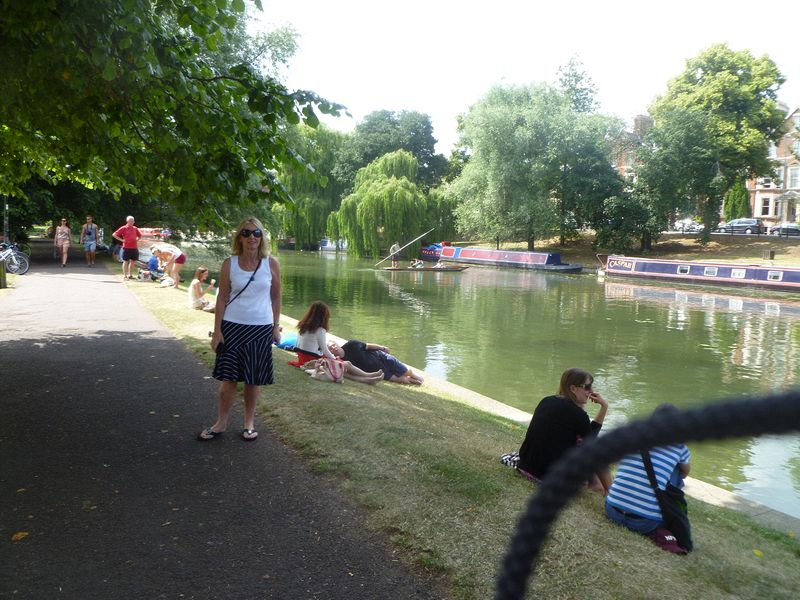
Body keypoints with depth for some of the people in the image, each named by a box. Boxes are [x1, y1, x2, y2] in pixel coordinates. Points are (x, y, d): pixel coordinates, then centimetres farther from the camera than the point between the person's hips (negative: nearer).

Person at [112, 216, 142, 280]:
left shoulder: (135, 228, 11)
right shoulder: (123, 228, -3)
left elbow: (140, 235, 27)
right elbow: (114, 234, -3)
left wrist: (137, 240, 10)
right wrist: (121, 240, -8)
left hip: (134, 248, 5)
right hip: (126, 248, -5)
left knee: (133, 261, 9)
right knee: (125, 261, 0)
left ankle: (130, 275, 19)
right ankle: (125, 275, 4)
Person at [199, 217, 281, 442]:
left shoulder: (271, 264, -2)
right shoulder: (229, 264, -2)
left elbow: (276, 297, 6)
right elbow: (222, 298, 1)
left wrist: (276, 327, 5)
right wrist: (217, 330, -2)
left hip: (261, 328, 0)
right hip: (232, 326, 0)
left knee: (253, 379, 9)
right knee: (228, 377, 3)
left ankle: (249, 422, 25)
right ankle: (221, 423, 20)